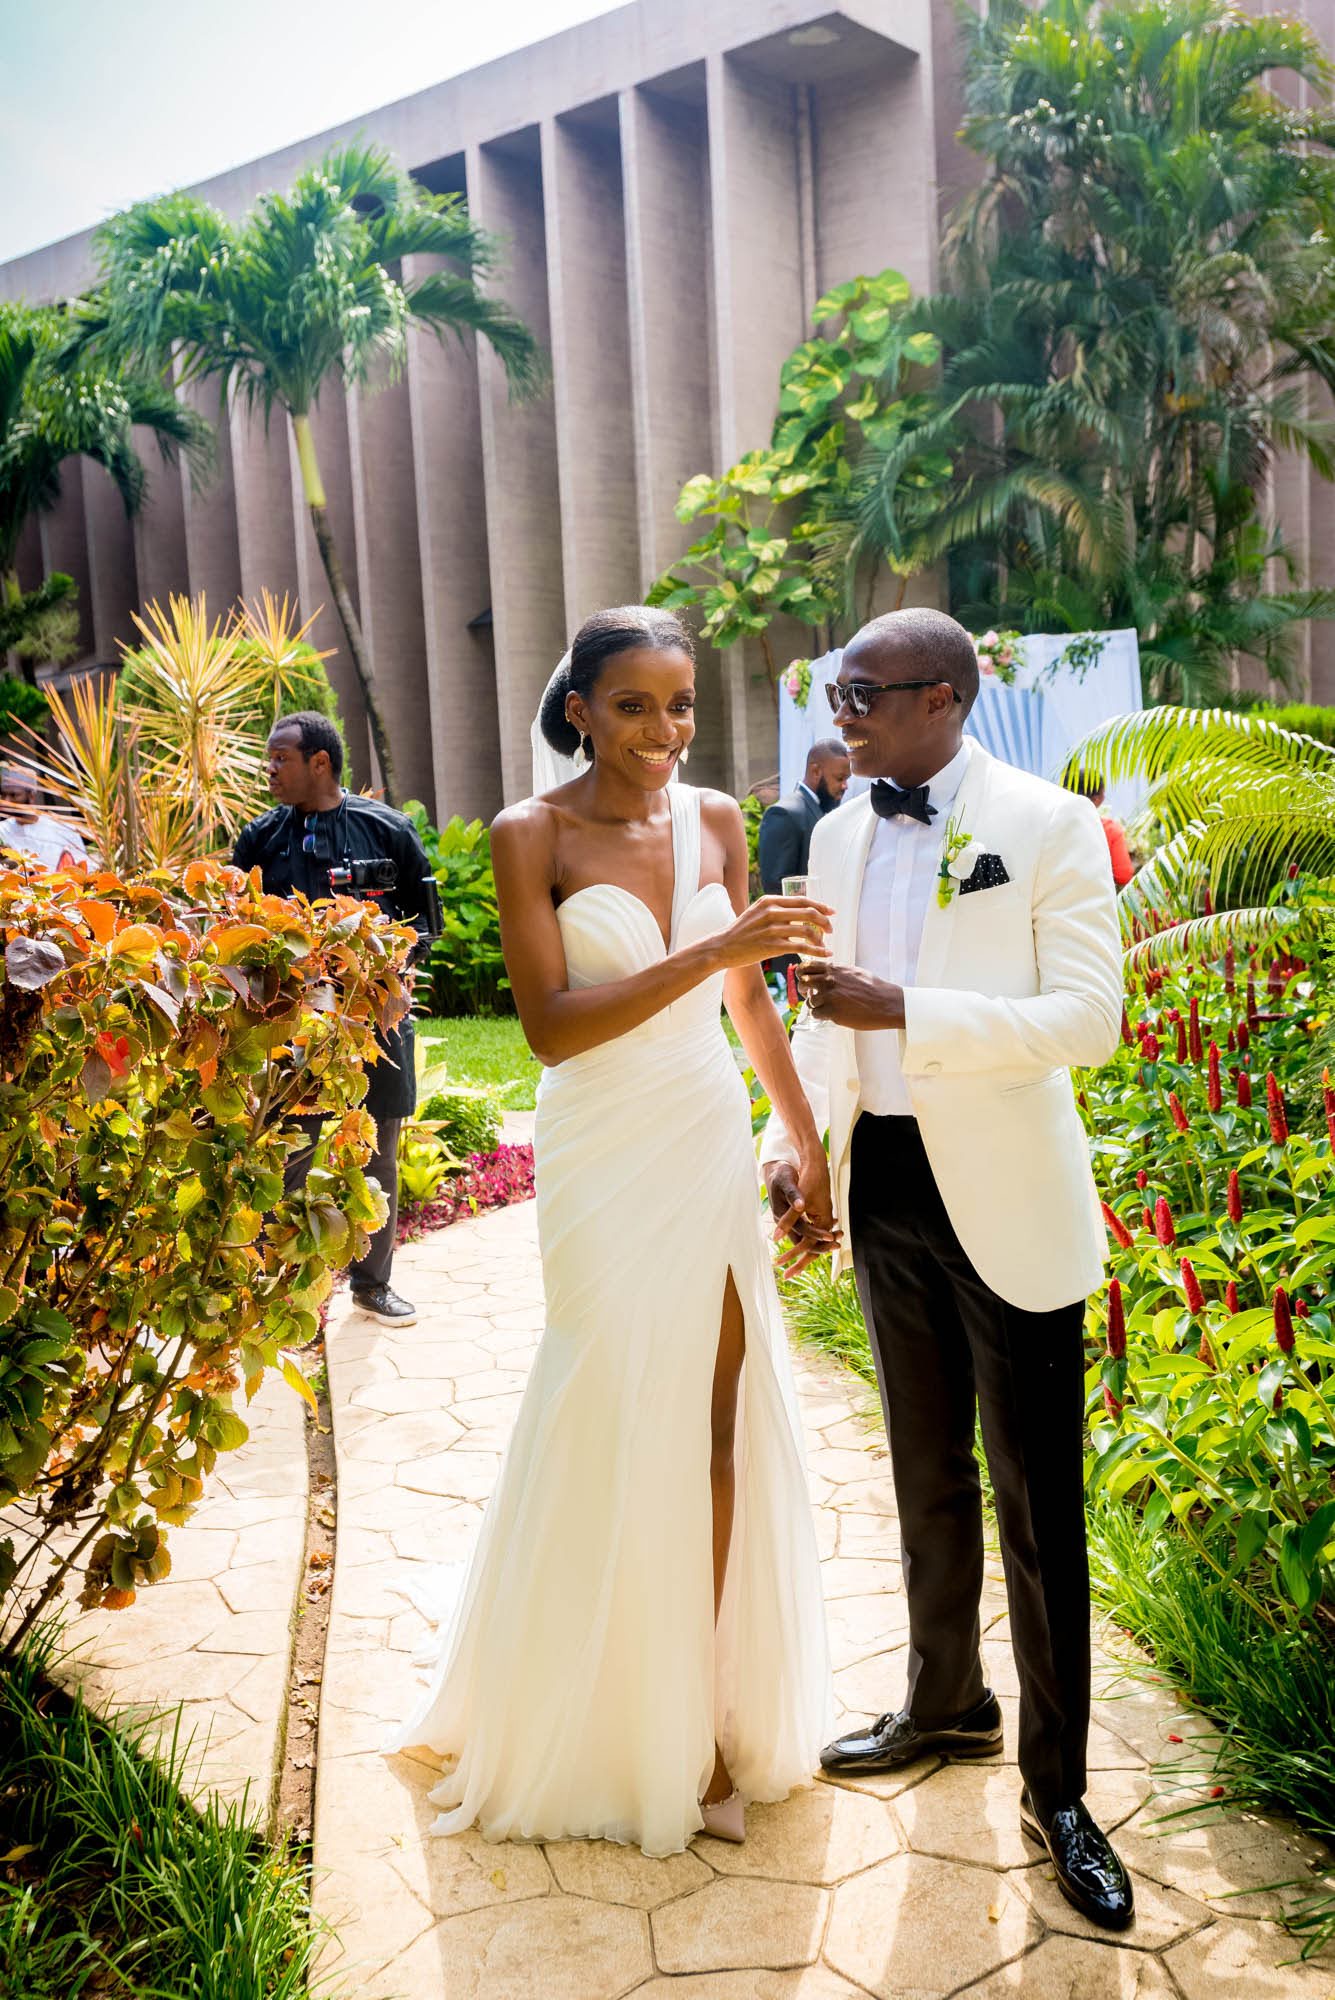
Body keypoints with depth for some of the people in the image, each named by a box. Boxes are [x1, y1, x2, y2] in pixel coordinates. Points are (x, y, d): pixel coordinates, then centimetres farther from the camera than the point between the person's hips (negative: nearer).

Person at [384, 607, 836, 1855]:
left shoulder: (714, 820, 6)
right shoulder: (533, 836, -6)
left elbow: (749, 1003, 13)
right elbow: (550, 1026, -15)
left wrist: (808, 1143, 13)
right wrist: (705, 952, -22)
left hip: (713, 1150, 4)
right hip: (606, 1166, -4)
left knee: (720, 1420, 6)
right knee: (616, 1431, 4)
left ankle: (709, 1708, 24)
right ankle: (609, 1724, 26)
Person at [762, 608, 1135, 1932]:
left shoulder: (1048, 827, -10)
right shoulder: (838, 836, 7)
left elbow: (1088, 1018, -17)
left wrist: (904, 1012, -25)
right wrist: (792, 1135, 1)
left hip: (1006, 1199, -5)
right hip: (883, 1187, 6)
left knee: (1039, 1508, 4)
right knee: (927, 1477, 20)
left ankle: (1055, 1788, 21)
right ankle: (946, 1705, 40)